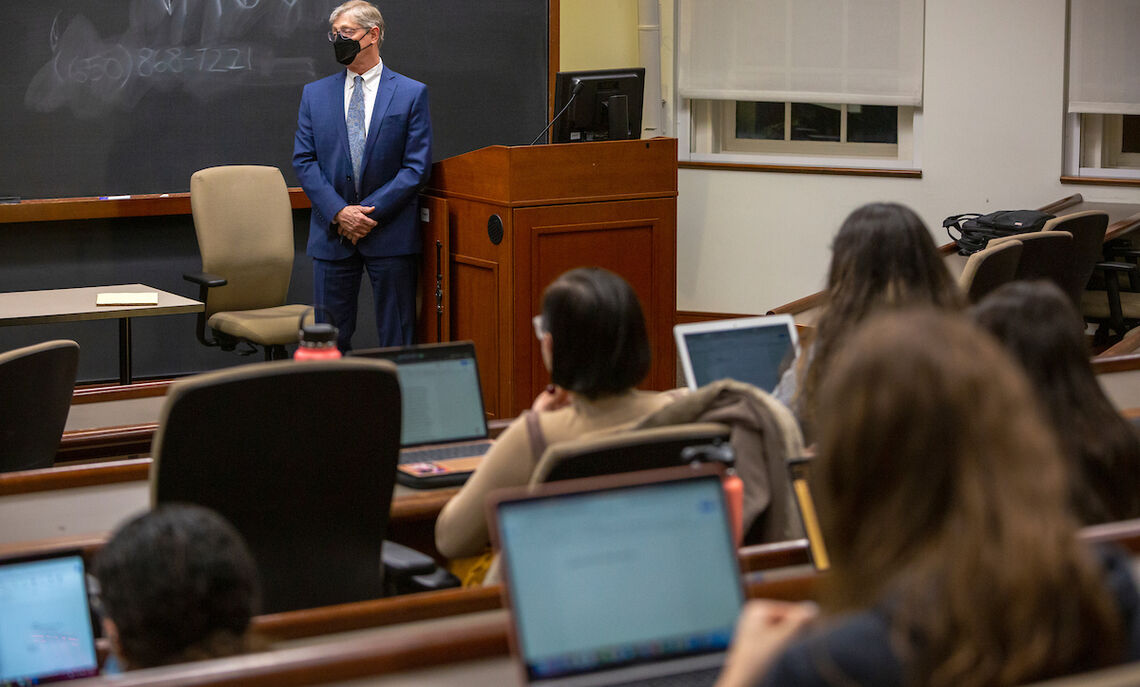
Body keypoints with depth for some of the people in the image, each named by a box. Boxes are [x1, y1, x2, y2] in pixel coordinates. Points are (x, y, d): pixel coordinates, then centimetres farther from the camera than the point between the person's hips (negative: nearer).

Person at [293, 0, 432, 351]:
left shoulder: (411, 94, 1)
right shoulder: (315, 94, 10)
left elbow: (417, 166, -4)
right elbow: (304, 161, 4)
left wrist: (371, 212, -12)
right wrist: (338, 212, -10)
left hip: (390, 234, -2)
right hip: (332, 235, 2)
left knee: (397, 339, 2)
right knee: (329, 338, 5)